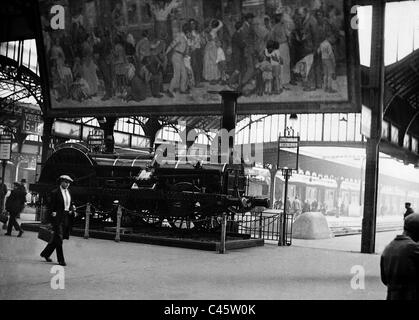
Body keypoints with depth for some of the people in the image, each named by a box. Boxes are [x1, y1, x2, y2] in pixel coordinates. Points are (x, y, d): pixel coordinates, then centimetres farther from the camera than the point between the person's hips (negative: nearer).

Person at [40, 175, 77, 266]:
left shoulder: (69, 192, 15)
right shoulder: (55, 192, -6)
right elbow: (51, 206, -7)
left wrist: (72, 209, 3)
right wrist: (52, 213, -18)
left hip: (66, 217, 7)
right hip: (58, 217, -7)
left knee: (57, 238, 13)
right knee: (59, 238, -7)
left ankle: (46, 253, 29)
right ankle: (61, 259, -2)